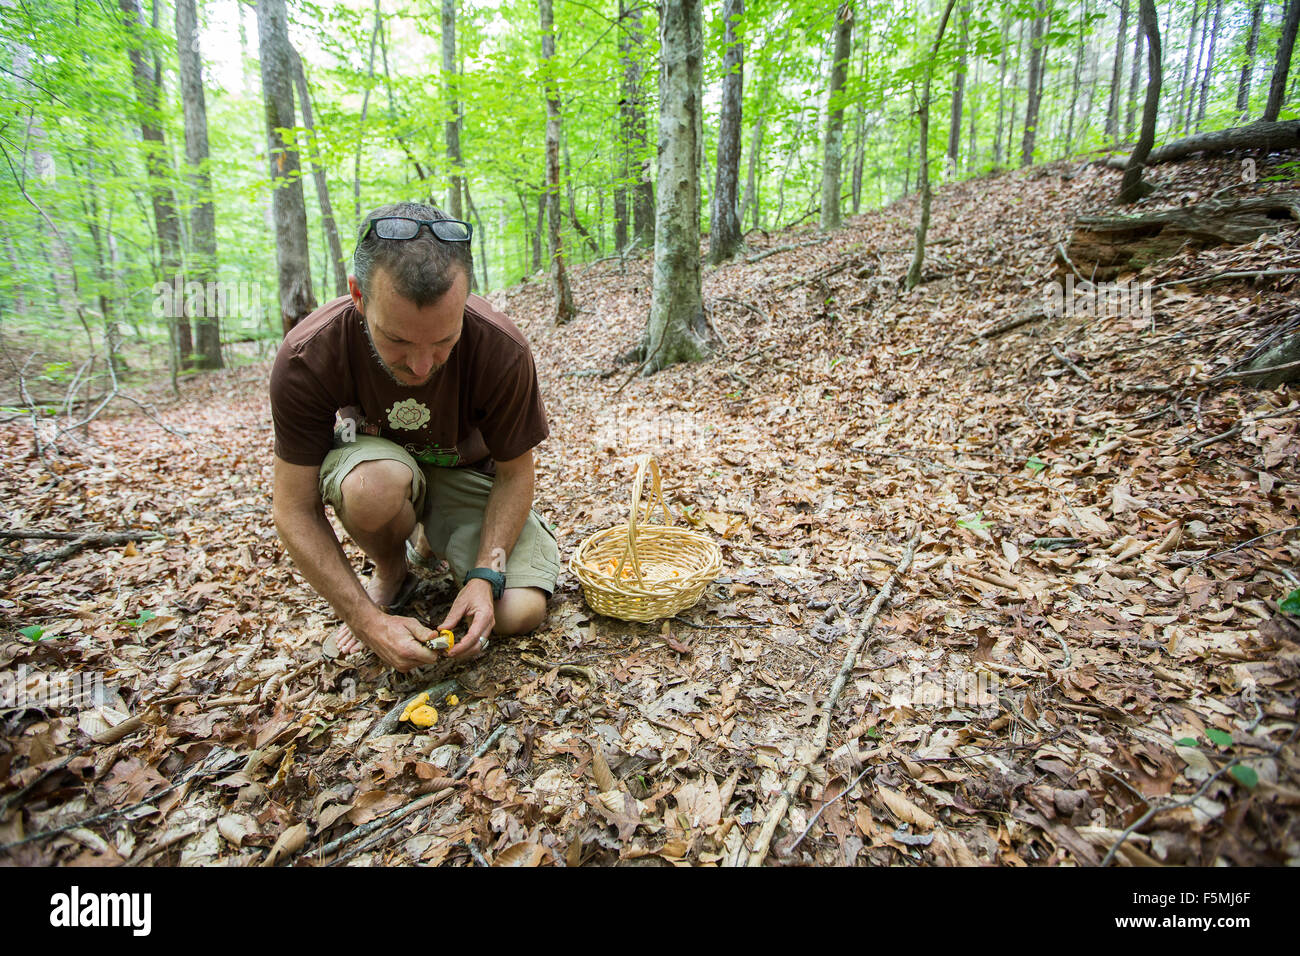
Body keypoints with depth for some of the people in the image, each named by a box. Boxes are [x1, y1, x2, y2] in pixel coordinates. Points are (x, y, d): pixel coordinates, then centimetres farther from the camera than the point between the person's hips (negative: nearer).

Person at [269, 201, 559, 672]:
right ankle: (390, 574, -2)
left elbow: (514, 474, -15)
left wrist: (485, 576, -27)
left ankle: (436, 535, 14)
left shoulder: (502, 350, -28)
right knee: (379, 483, -39)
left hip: (466, 471, 1)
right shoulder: (306, 358, -28)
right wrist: (368, 619, -27)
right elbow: (295, 512, -20)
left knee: (520, 611, -18)